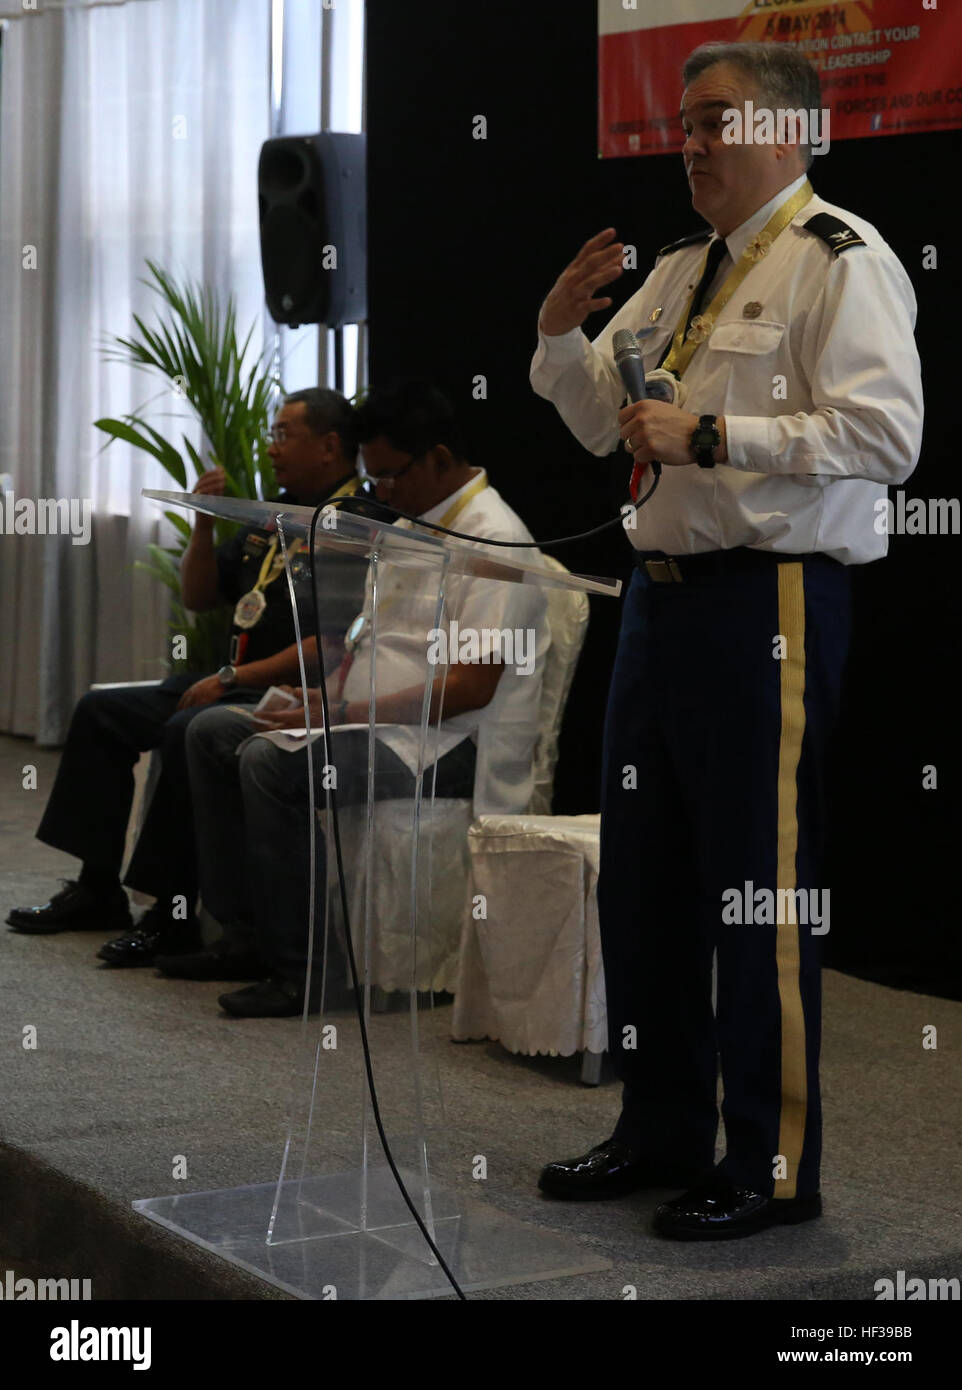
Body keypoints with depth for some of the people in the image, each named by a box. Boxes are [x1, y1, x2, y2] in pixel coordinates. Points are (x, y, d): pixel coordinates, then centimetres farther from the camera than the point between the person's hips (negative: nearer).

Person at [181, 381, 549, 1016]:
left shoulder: (493, 540, -14)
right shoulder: (411, 525, 18)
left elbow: (471, 687, -22)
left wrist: (348, 714, -21)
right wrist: (330, 697, 5)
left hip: (446, 748, -10)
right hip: (372, 724, 10)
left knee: (270, 762, -28)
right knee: (212, 731, 5)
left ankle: (296, 970, -21)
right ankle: (240, 927, 2)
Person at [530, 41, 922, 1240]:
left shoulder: (841, 262, -7)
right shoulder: (681, 272, 19)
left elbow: (886, 434, -19)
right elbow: (602, 421, 26)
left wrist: (710, 436, -20)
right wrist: (562, 332, 6)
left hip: (771, 603, -9)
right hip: (663, 593, 9)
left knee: (760, 891, -4)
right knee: (641, 873, 14)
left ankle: (774, 1164, 9)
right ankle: (662, 1129, 29)